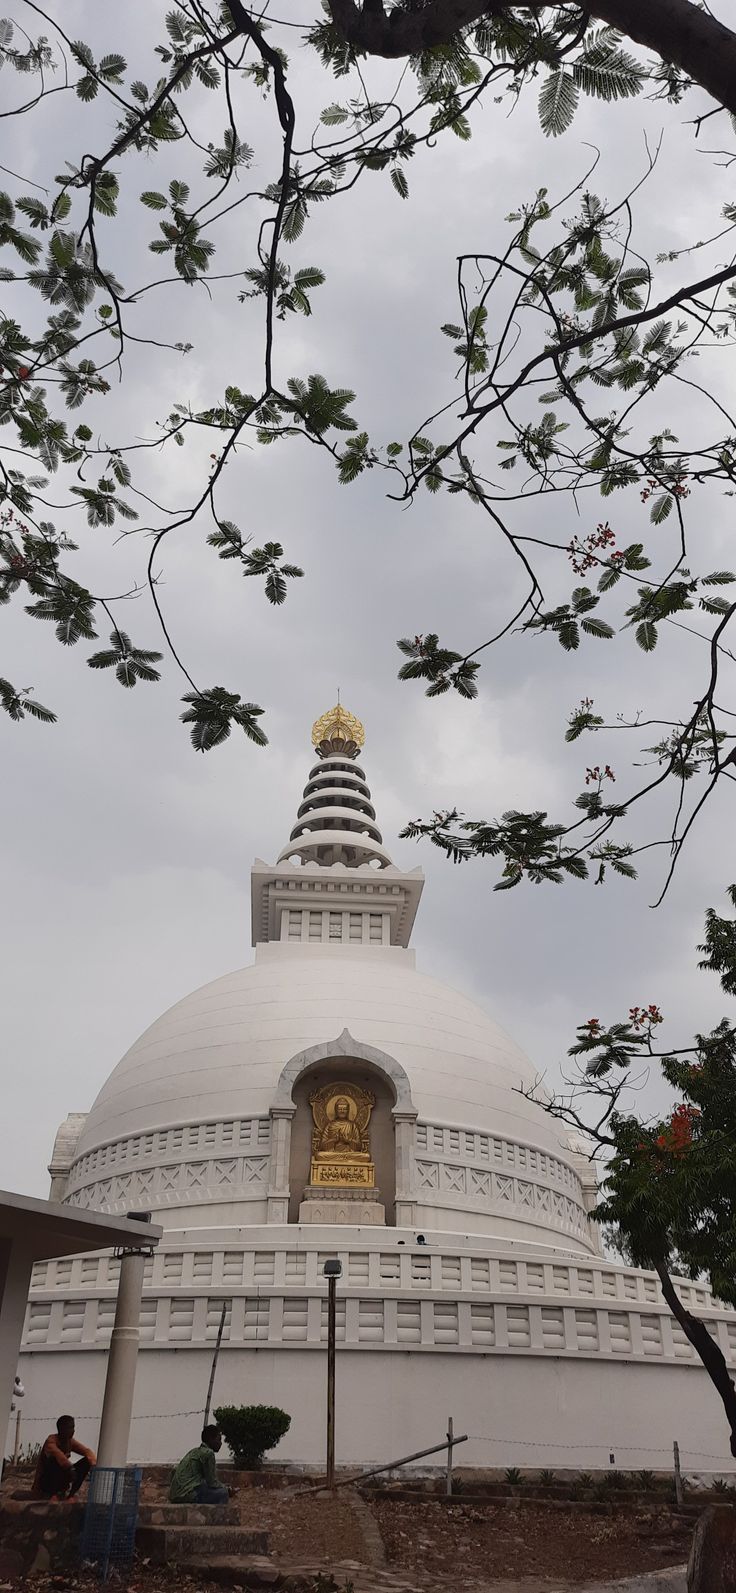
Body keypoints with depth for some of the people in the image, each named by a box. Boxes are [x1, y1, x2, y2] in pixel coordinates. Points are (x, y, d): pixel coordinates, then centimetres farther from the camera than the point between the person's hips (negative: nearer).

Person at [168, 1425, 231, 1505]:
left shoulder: (194, 1451, 19)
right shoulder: (208, 1453, -9)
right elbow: (212, 1482, -8)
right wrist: (227, 1489, 7)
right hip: (187, 1496, -10)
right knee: (223, 1493, -2)